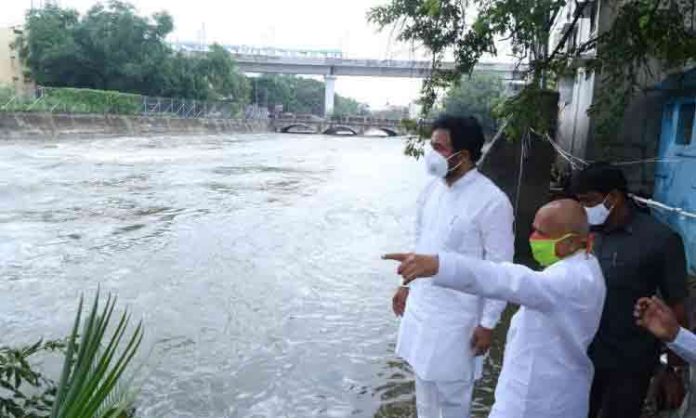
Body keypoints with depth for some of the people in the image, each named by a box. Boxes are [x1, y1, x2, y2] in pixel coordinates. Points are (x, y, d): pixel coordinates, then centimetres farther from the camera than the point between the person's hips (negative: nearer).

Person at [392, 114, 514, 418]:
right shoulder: (432, 189, 0)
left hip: (456, 316, -6)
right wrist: (407, 285, 17)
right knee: (423, 378, 23)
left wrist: (488, 323, -13)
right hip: (421, 304, 7)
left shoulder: (492, 201, -21)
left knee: (451, 390, 11)